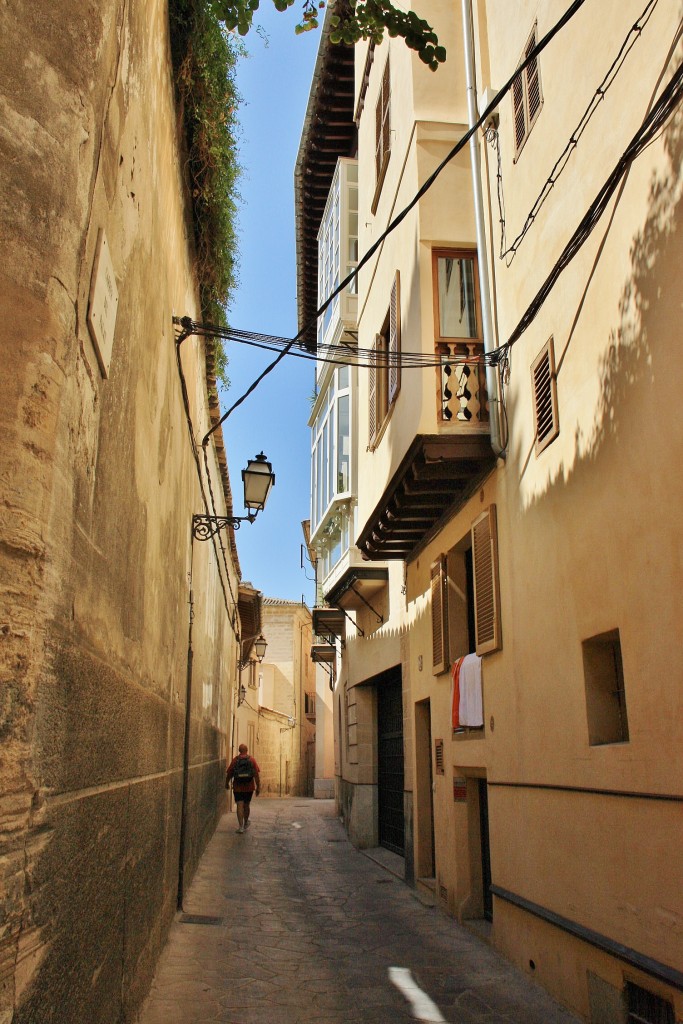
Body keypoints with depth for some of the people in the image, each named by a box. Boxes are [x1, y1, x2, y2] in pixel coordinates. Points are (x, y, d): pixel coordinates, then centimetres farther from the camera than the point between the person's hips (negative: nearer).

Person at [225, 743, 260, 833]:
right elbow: (257, 774, -5)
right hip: (249, 787, 2)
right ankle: (245, 824, 33)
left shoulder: (235, 760, -3)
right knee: (246, 805, 17)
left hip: (238, 787, -2)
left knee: (239, 806, -2)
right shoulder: (251, 760, -2)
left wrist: (227, 783, 19)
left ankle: (240, 826, -13)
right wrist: (258, 787, 0)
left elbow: (229, 773, 2)